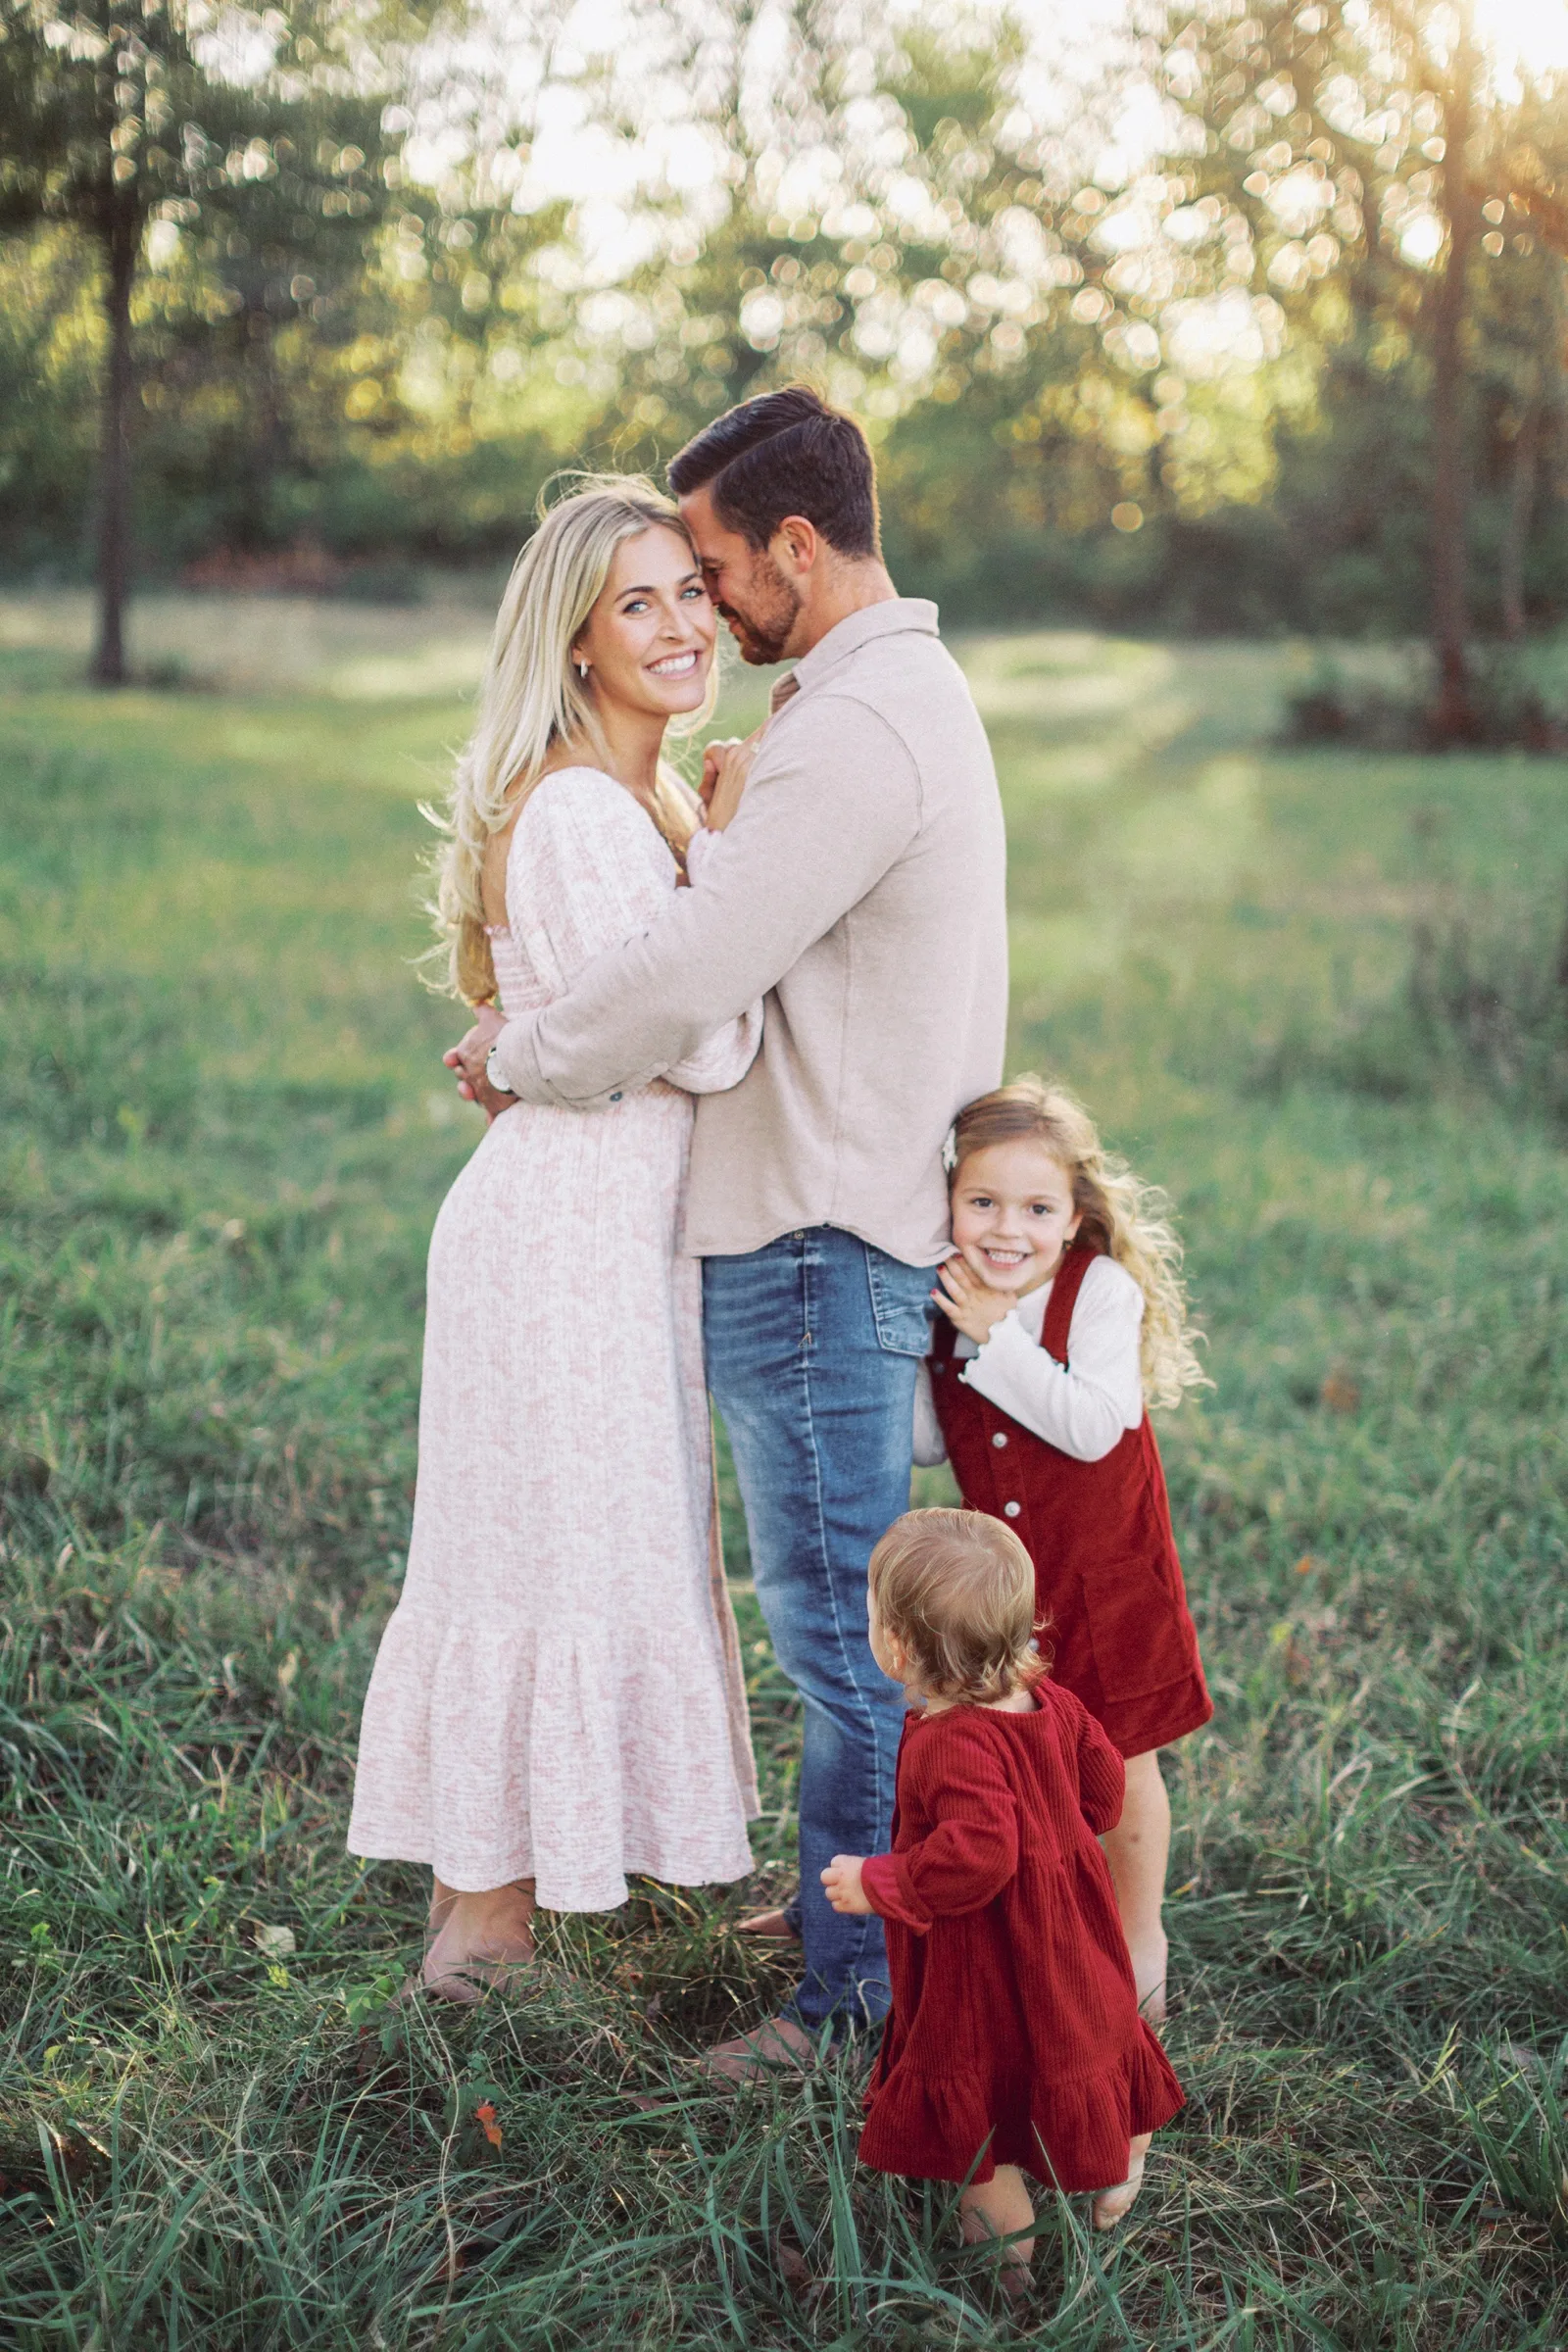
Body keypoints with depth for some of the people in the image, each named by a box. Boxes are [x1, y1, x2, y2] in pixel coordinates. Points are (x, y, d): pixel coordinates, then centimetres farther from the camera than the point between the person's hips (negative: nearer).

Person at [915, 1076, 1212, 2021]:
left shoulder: (1103, 1292, -18)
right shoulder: (949, 1306, -3)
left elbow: (1094, 1427, -29)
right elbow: (927, 1445, 1)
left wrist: (997, 1338, -28)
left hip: (1104, 1570, -4)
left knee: (1119, 1760, 9)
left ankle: (1139, 1942, 28)